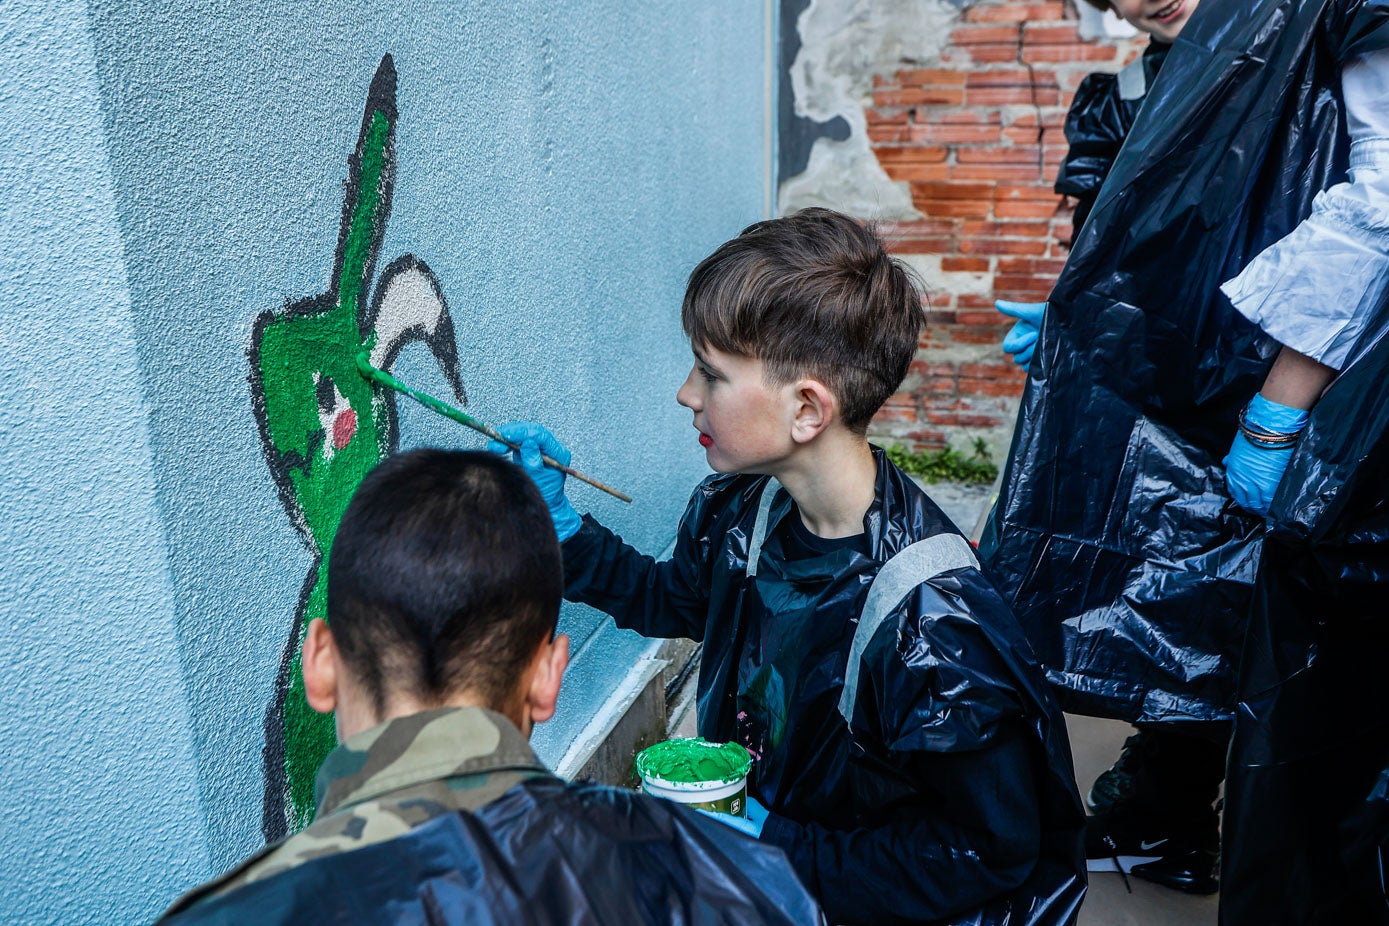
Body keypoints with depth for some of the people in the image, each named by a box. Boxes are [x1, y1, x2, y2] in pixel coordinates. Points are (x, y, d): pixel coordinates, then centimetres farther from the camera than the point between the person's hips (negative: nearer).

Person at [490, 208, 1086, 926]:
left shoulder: (932, 623, -30)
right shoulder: (739, 508, -7)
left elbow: (987, 855, -22)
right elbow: (671, 597, 16)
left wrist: (779, 847, -21)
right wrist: (560, 524, 2)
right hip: (744, 835, 7)